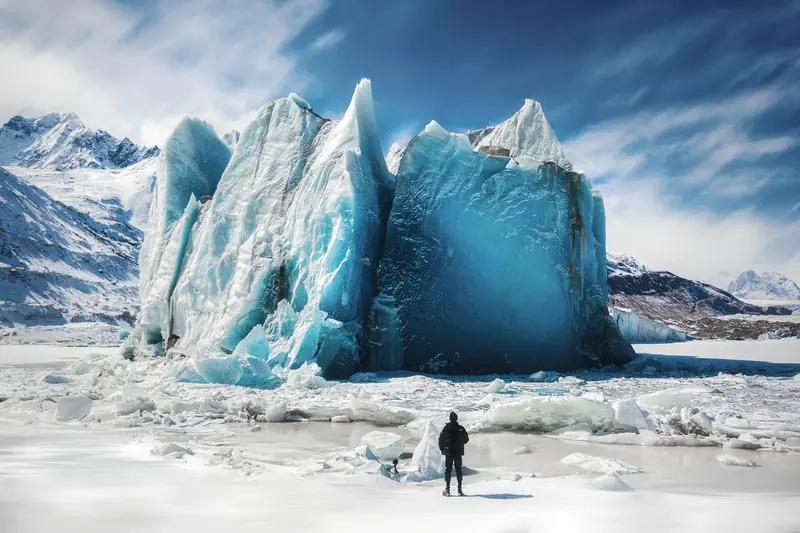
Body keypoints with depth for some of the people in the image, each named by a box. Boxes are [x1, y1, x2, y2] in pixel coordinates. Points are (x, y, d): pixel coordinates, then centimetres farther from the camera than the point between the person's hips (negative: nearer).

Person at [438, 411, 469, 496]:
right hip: (458, 452, 1)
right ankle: (459, 489, 5)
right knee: (458, 470, 8)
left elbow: (441, 439, -4)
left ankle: (447, 489, -4)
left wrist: (442, 449, 10)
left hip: (448, 452, -1)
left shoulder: (446, 428, -6)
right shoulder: (461, 428, -3)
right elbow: (466, 439, 5)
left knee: (448, 470, 3)